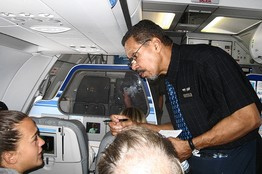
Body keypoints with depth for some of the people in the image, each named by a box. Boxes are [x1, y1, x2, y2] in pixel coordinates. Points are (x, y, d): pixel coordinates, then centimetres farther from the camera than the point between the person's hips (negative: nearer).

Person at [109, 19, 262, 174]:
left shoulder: (207, 58, -22)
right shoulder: (168, 79, 3)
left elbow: (250, 118, -23)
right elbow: (182, 127, 9)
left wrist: (190, 146, -21)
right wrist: (136, 127, -2)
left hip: (232, 161, -7)